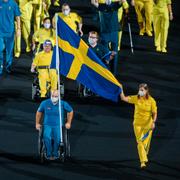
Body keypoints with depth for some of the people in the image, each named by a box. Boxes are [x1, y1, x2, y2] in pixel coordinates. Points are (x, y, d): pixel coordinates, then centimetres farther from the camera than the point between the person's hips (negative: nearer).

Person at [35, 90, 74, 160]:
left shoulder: (63, 104, -2)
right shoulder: (45, 103, 0)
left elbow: (70, 111, 14)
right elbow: (39, 112, 16)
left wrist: (68, 122, 11)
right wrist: (37, 123, 16)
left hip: (58, 125, 0)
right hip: (47, 125, 0)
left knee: (57, 137, -32)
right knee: (47, 136, -33)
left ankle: (55, 154, -11)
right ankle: (49, 154, -19)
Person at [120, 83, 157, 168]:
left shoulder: (151, 101, -9)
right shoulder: (136, 98, -5)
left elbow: (154, 113, -6)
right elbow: (124, 98, -8)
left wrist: (153, 122, -20)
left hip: (148, 124, -1)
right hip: (138, 124, 1)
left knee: (146, 142, 10)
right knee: (140, 142, -8)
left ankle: (145, 155, 41)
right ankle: (143, 161, -11)